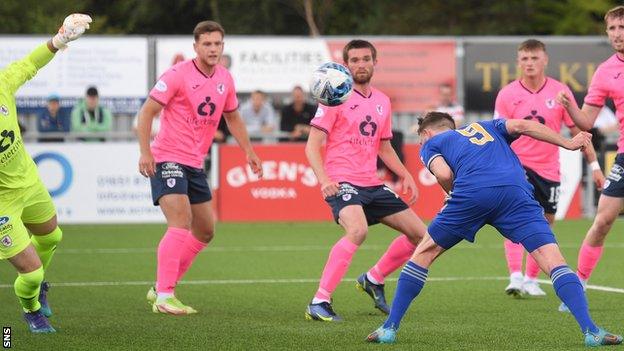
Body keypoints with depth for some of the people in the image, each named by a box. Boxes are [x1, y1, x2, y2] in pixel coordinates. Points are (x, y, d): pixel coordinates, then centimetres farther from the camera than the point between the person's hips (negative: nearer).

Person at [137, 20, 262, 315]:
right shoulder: (178, 75, -14)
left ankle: (161, 288, 22)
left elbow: (232, 117, 23)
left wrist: (248, 151, 19)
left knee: (205, 231, 12)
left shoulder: (224, 79, 7)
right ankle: (164, 298, -22)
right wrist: (145, 152, -23)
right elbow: (147, 111, -14)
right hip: (167, 159, -8)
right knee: (181, 223, -22)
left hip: (195, 163, 8)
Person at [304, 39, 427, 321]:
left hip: (372, 184, 7)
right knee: (358, 230, -34)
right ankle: (319, 303, -30)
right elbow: (313, 145, -9)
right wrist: (324, 179, -25)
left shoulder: (382, 101, 15)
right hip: (341, 181, -7)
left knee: (419, 233, 6)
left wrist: (405, 175, 12)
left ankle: (373, 280, 26)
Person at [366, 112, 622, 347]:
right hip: (516, 190, 2)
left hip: (472, 193, -1)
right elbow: (520, 126, 19)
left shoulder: (431, 144, 28)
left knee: (424, 252, 18)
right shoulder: (486, 127, 38)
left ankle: (390, 328, 18)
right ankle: (590, 331, -18)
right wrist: (568, 143, 21)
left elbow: (444, 174, 6)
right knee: (553, 261, -3)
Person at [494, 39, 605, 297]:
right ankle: (515, 277, -28)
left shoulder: (560, 91, -1)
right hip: (517, 164, -2)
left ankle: (531, 279, 23)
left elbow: (577, 130, 5)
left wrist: (594, 165, 4)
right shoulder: (507, 94, -3)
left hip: (548, 169, 3)